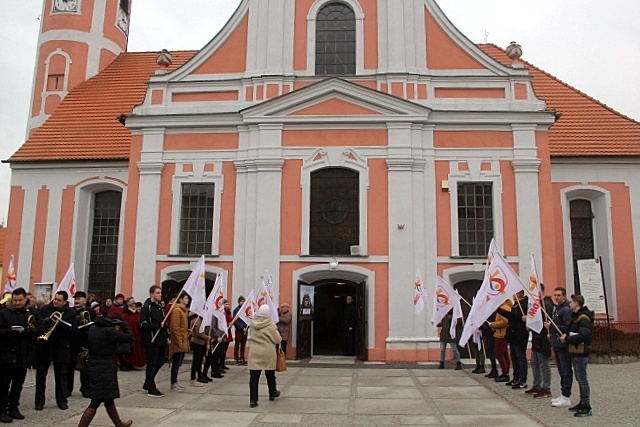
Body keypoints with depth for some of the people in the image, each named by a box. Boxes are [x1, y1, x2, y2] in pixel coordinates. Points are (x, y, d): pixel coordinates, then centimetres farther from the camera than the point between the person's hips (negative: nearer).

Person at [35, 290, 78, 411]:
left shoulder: (70, 313, -1)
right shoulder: (44, 310, 3)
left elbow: (73, 329, -9)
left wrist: (60, 322, -21)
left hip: (61, 349, -1)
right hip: (44, 347, 1)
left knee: (61, 376, 8)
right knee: (40, 375, 8)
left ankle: (62, 400, 18)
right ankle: (39, 401, 17)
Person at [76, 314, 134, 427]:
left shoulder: (93, 328, 3)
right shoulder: (109, 331, -20)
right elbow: (130, 338, -16)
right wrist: (124, 324, -3)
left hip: (94, 368, 9)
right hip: (105, 370, -9)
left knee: (109, 398, 21)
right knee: (95, 403, -1)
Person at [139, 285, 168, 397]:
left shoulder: (159, 306, 16)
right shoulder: (147, 307, -10)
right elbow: (143, 324, -17)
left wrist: (166, 336, 15)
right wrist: (158, 325, -20)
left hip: (160, 340, 8)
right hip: (151, 341, -8)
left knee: (160, 361, 12)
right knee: (152, 364, -2)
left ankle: (147, 384, 26)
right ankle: (151, 389, 6)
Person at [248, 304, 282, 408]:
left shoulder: (253, 323, -1)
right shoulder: (270, 325, -12)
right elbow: (278, 339, -7)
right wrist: (275, 330, 9)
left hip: (254, 353, 2)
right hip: (268, 354, -2)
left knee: (254, 376, 3)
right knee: (270, 375, 18)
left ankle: (253, 400, -1)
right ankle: (272, 393, 36)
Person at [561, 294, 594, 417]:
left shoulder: (583, 318, -15)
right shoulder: (576, 316, 16)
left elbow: (583, 336, -24)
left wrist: (567, 339, -15)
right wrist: (566, 336, 5)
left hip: (581, 352, -10)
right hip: (575, 351, 10)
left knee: (582, 379, -7)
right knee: (580, 379, 16)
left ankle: (587, 407, -2)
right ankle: (582, 403, 24)